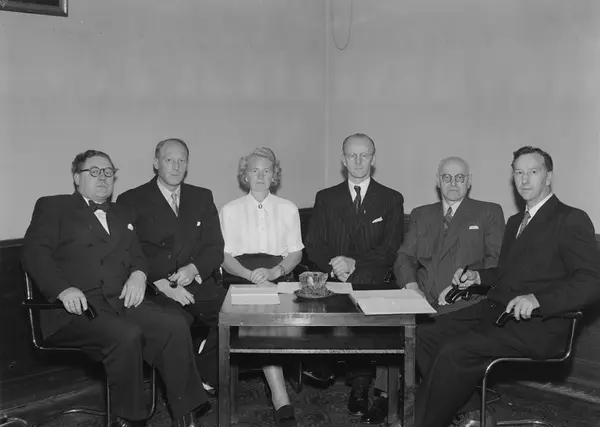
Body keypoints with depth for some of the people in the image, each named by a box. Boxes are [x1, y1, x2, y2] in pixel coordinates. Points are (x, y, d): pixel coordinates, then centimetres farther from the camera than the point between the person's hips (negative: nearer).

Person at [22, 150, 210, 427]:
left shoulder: (122, 215, 28)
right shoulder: (53, 207, 12)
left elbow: (138, 256, 24)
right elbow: (34, 252, -1)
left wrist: (138, 275, -1)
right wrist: (63, 289, -18)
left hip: (122, 301, 5)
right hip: (75, 309, -5)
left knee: (175, 326, -23)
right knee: (127, 335, -33)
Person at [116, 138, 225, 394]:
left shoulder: (202, 198, 19)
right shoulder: (132, 200, 8)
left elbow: (215, 248, 12)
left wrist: (193, 269, -10)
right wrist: (162, 284, -16)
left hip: (198, 285, 4)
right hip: (154, 289, -3)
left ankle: (206, 380, -4)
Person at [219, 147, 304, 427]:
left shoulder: (288, 209, 16)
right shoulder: (229, 210, 14)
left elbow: (295, 254, 10)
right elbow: (225, 257, 6)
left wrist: (274, 272, -11)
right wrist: (249, 274, -14)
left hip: (279, 276, 1)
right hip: (242, 277, -1)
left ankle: (278, 400, -27)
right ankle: (281, 399, -38)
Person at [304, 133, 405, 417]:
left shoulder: (392, 199, 12)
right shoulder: (326, 198, 17)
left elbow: (391, 250, 1)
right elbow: (313, 246, 8)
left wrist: (354, 263, -14)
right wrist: (334, 265, -13)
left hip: (374, 279, -1)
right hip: (334, 276, 1)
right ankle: (360, 380, -19)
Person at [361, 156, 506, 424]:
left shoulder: (489, 213, 11)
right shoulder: (420, 215, 22)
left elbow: (497, 261, 1)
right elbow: (404, 258, 15)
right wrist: (410, 283, -7)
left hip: (465, 300, -3)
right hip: (422, 297, 3)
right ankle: (386, 394, -19)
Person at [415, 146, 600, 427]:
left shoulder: (571, 220, -3)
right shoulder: (515, 221, 24)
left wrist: (537, 299, -26)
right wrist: (477, 276, 11)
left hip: (537, 324, -8)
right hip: (494, 309, 8)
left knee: (455, 351, -28)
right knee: (425, 335, -10)